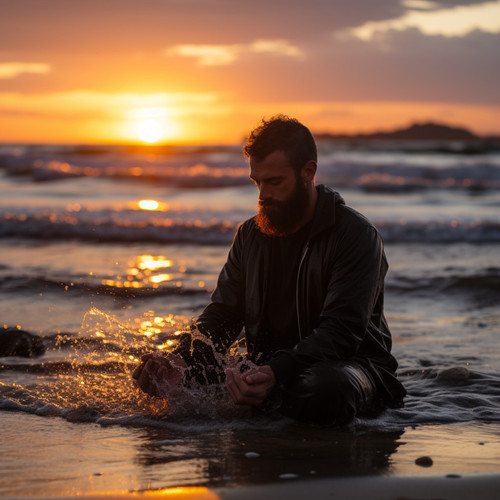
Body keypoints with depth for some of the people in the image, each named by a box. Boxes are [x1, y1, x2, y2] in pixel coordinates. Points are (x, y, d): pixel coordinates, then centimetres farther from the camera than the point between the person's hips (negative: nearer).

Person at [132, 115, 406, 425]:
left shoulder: (357, 236, -12)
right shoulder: (250, 235, 9)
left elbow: (340, 331, -23)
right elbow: (222, 314, 5)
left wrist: (277, 374, -40)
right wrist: (182, 363, -17)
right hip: (272, 367, 5)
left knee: (324, 389, -42)